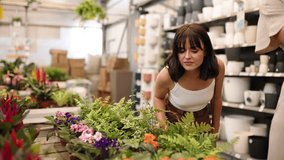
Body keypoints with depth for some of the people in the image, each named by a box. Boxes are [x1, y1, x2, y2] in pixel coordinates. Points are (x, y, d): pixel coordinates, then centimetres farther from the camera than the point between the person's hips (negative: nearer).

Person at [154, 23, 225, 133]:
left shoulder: (218, 67, -24)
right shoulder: (166, 75, -30)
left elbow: (216, 99, -5)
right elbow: (158, 97, -7)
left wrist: (215, 128, 6)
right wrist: (162, 125, -21)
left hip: (202, 119, 2)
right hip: (173, 120, -2)